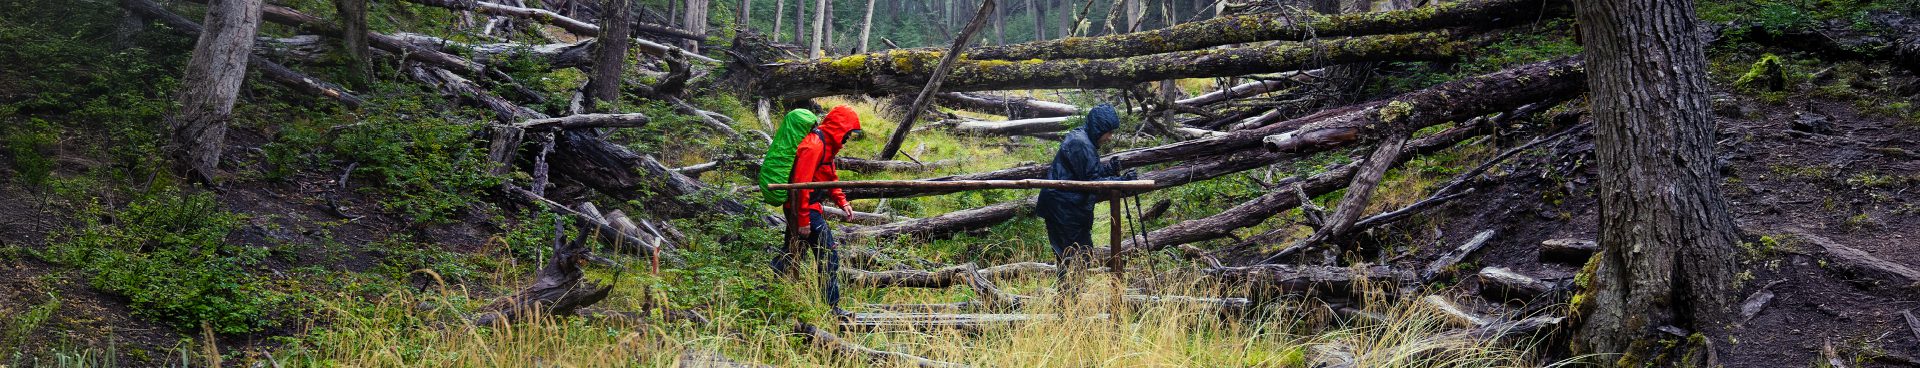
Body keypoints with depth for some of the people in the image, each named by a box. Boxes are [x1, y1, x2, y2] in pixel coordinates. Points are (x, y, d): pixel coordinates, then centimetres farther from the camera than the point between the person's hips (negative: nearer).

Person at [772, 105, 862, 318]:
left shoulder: (827, 144, 14)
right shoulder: (814, 145, -20)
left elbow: (830, 177, 25)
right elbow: (801, 184, -24)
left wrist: (842, 202, 11)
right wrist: (803, 220, -23)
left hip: (807, 208, 11)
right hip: (806, 210, -11)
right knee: (829, 256, -8)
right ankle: (832, 307, -4)